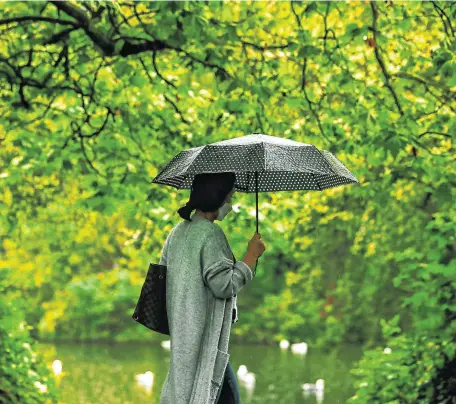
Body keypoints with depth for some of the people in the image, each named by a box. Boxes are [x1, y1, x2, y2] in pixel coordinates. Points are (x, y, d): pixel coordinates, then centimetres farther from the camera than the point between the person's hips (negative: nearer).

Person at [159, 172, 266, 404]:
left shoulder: (178, 232, 11)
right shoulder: (211, 233, -16)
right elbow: (224, 285, -20)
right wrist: (251, 256, -11)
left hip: (183, 330, 9)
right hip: (204, 334, -9)